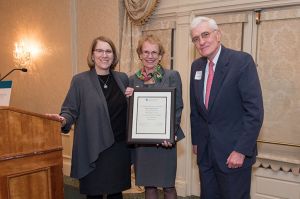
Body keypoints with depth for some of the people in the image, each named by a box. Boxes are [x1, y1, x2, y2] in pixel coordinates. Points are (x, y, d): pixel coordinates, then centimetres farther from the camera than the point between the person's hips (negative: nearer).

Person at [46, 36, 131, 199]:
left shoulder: (123, 79, 9)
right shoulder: (80, 80, -4)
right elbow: (70, 110, -6)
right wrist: (63, 120, -25)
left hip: (119, 147, 4)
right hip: (93, 149, -3)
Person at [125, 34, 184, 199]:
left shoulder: (172, 76, -3)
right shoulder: (133, 79, 6)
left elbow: (178, 108, -4)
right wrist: (127, 98, -11)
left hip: (164, 139, -2)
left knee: (168, 186, 6)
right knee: (148, 185, 12)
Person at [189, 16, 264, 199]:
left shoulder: (242, 61, -11)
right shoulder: (197, 66, 7)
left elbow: (255, 110, -15)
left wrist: (242, 150, -17)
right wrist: (195, 141, 12)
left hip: (233, 152, -5)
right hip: (205, 152, 5)